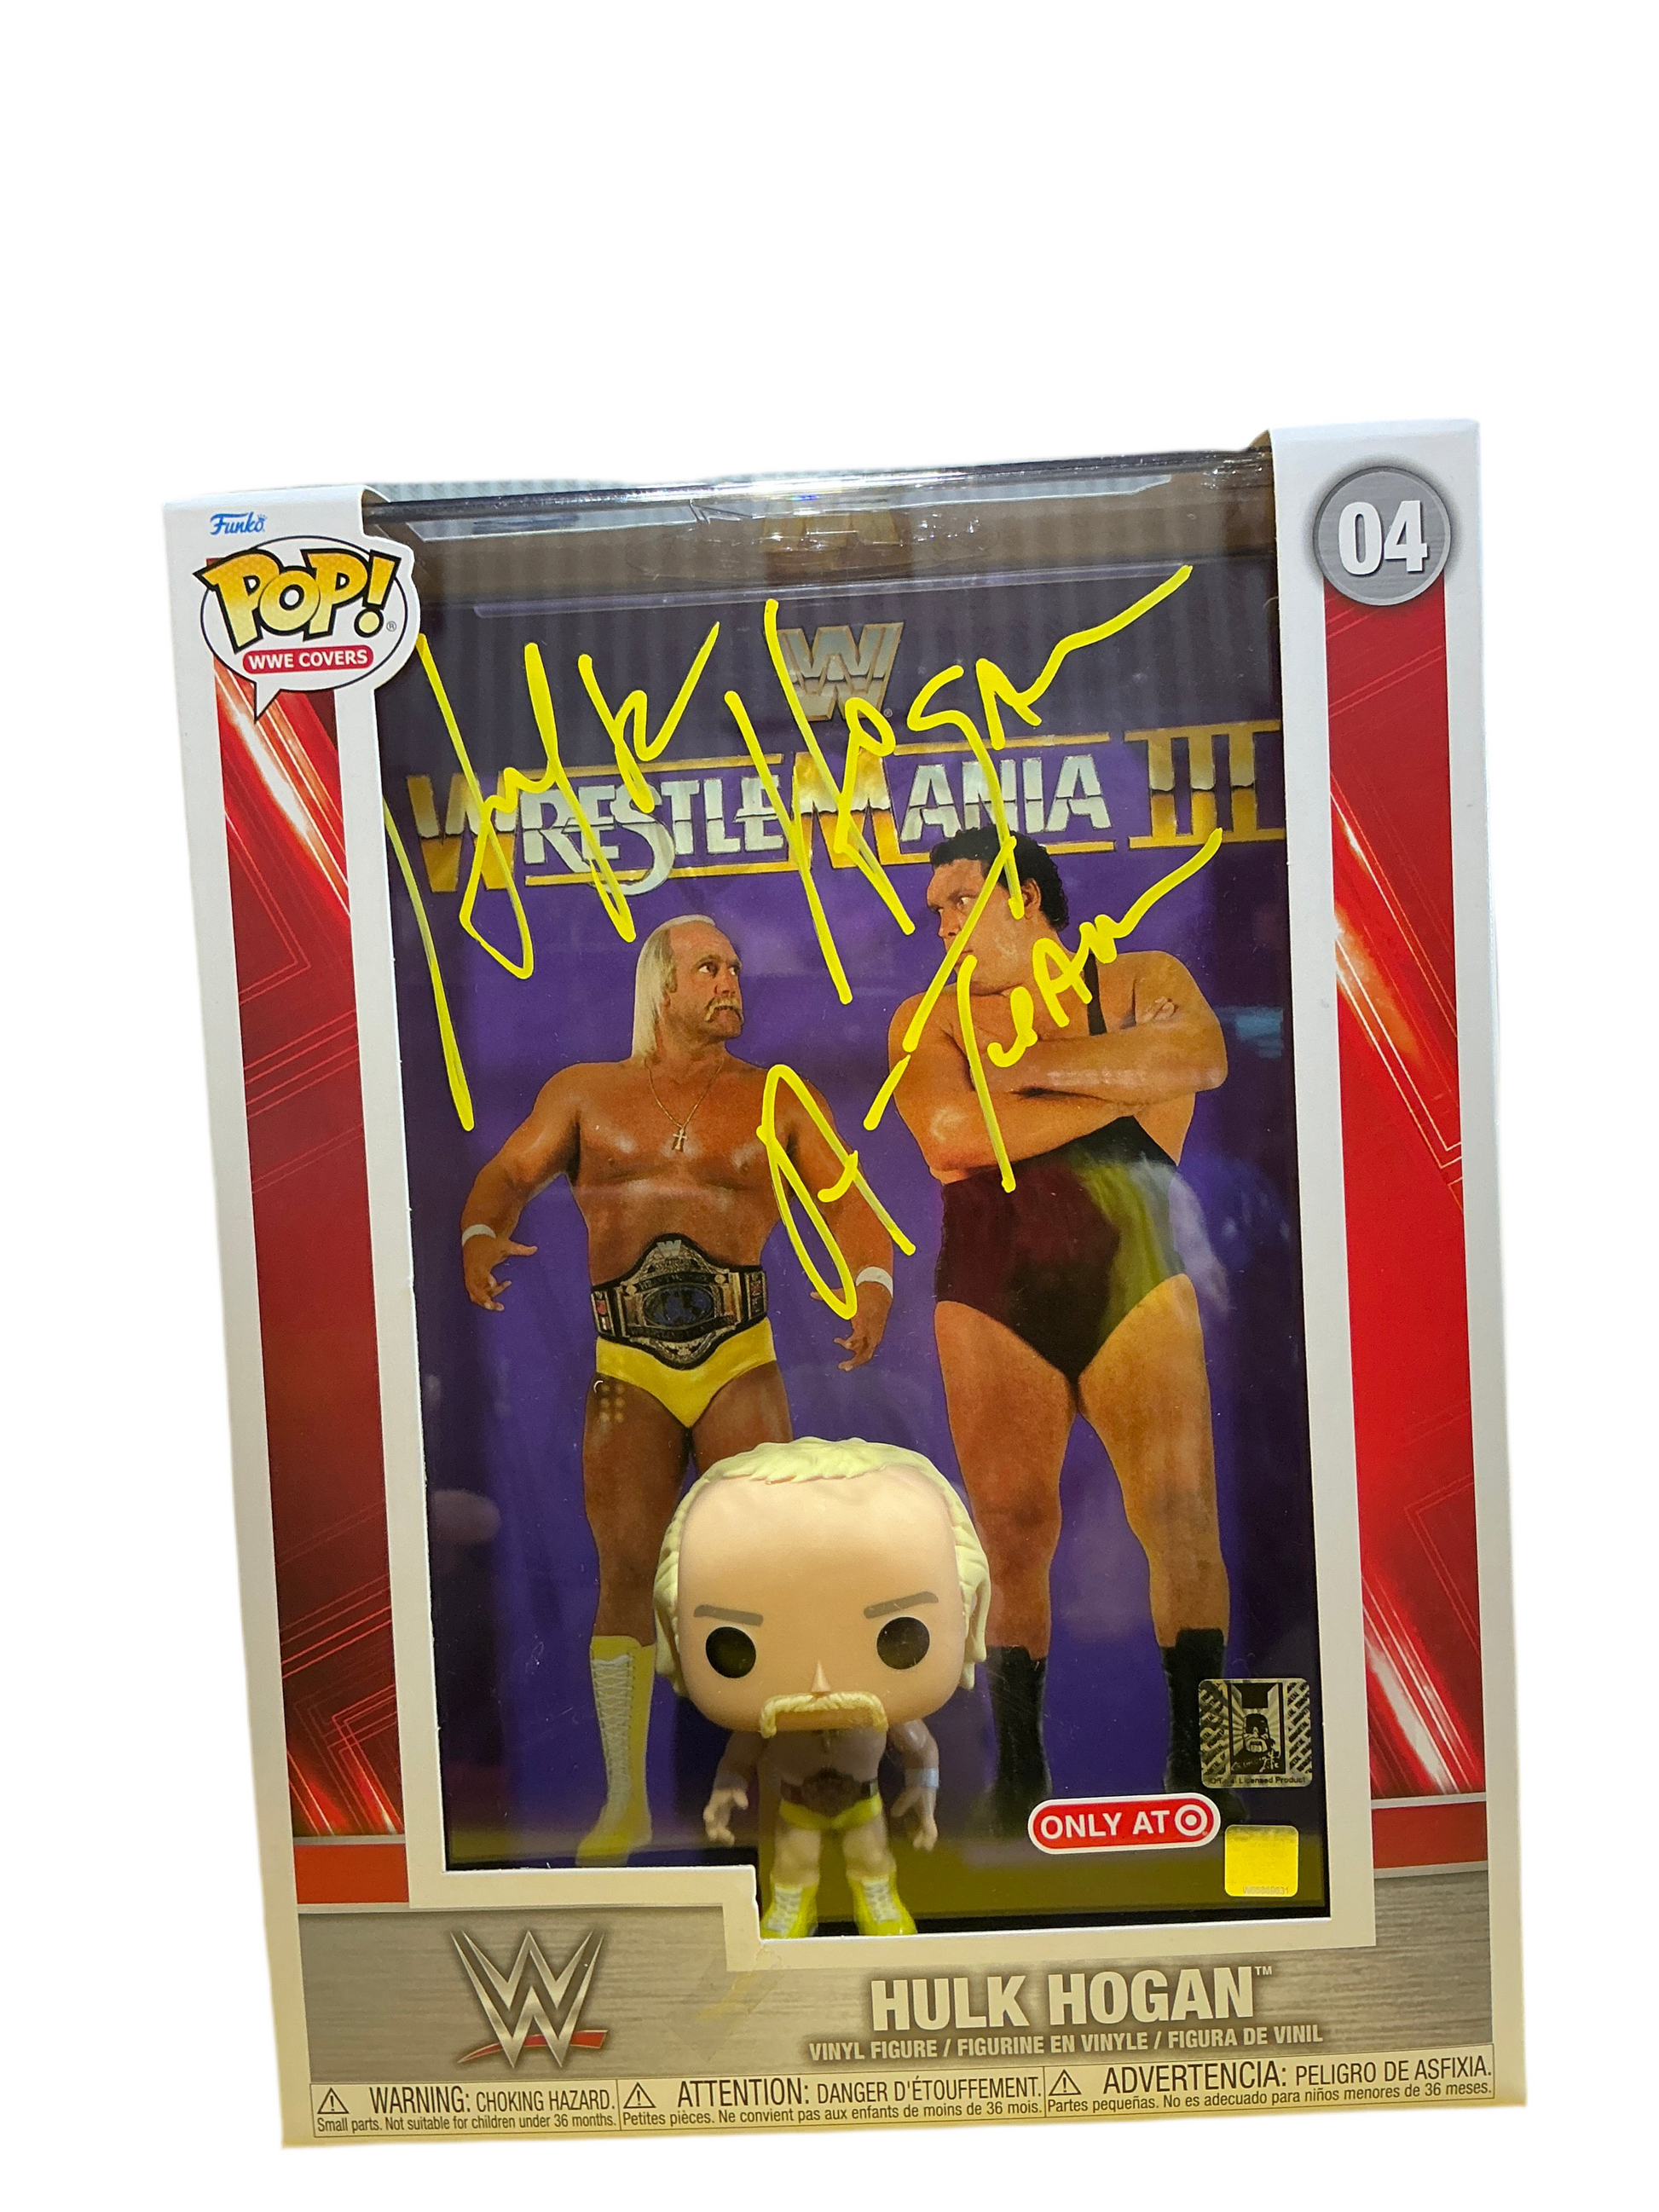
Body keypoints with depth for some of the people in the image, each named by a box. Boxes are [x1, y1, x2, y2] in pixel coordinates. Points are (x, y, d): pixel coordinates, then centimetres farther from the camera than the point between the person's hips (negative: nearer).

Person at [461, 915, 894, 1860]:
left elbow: (848, 1198, 3)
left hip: (740, 1359, 0)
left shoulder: (777, 1098, 9)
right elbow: (510, 1173, 8)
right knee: (628, 1573, 3)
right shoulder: (587, 1092, 12)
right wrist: (481, 1236, -14)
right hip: (628, 1370, 1)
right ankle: (627, 1800, 16)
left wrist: (875, 1282, -16)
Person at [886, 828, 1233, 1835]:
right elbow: (952, 1134, -9)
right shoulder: (928, 1022, 12)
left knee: (1183, 1516, -9)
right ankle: (1018, 1773, 12)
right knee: (1013, 1533, -2)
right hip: (992, 1295, 1)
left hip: (1135, 1279, 0)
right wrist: (1122, 1083, -5)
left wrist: (1029, 1064, -9)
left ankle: (1195, 1763, 4)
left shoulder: (1145, 980, 12)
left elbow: (1202, 1057, -12)